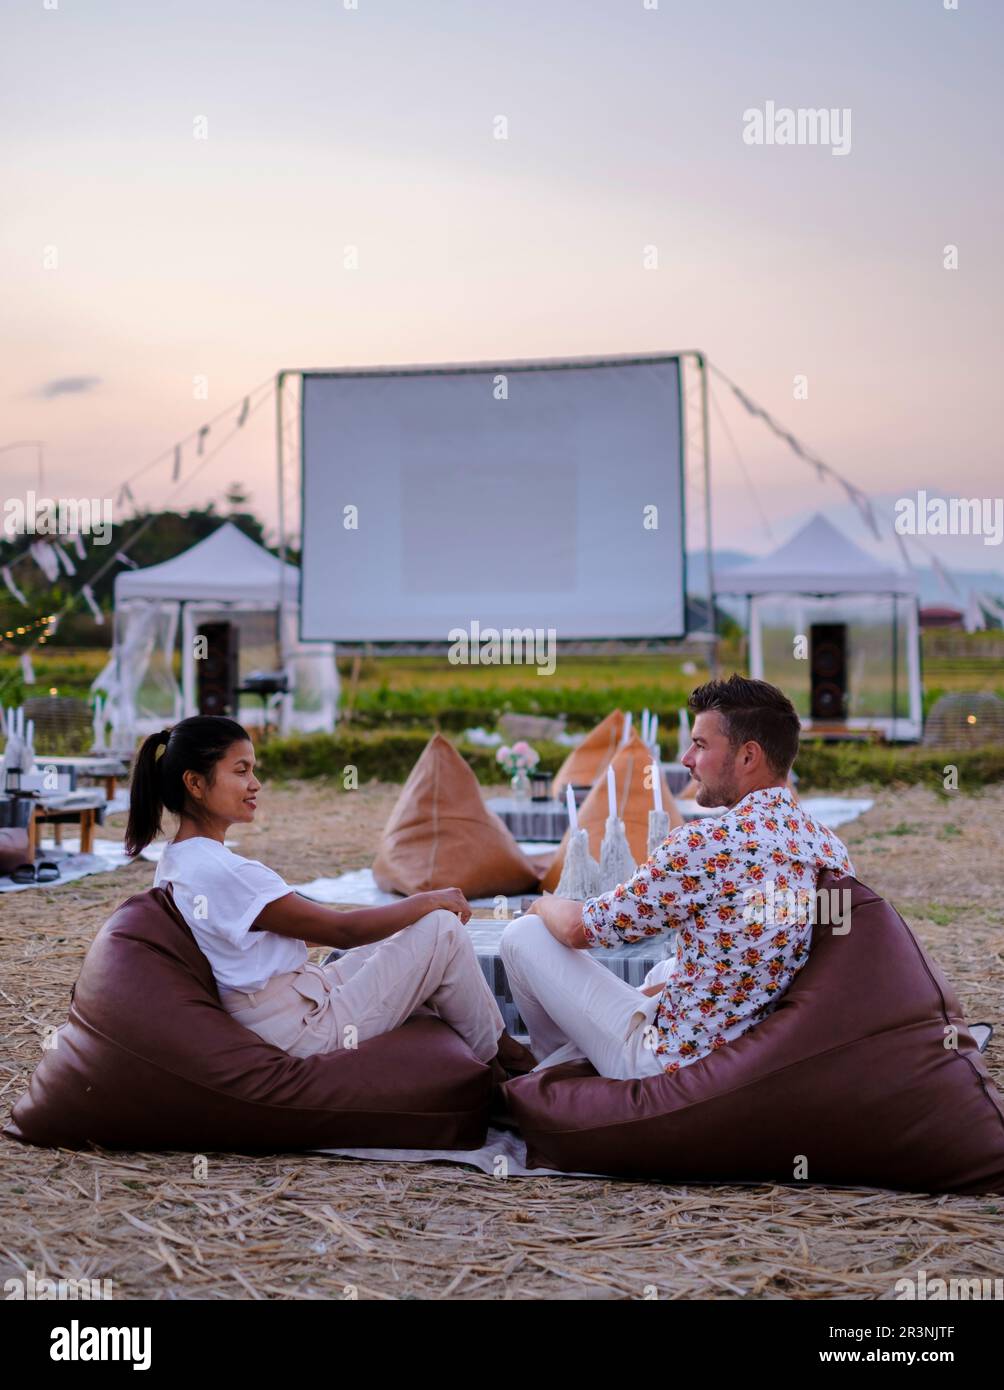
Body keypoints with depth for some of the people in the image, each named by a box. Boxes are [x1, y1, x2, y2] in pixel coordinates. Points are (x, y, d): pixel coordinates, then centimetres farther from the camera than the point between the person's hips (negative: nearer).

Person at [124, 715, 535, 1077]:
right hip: (304, 1031, -10)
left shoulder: (175, 863, 6)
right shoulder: (223, 871, -26)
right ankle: (498, 1056, 18)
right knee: (442, 928, -3)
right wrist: (429, 901, -5)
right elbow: (341, 930, -19)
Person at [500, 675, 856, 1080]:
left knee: (524, 935, 6)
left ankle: (560, 1067, 32)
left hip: (676, 1068, -8)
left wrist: (544, 905, 11)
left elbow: (578, 929, -12)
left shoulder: (707, 843, -24)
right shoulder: (831, 848, -2)